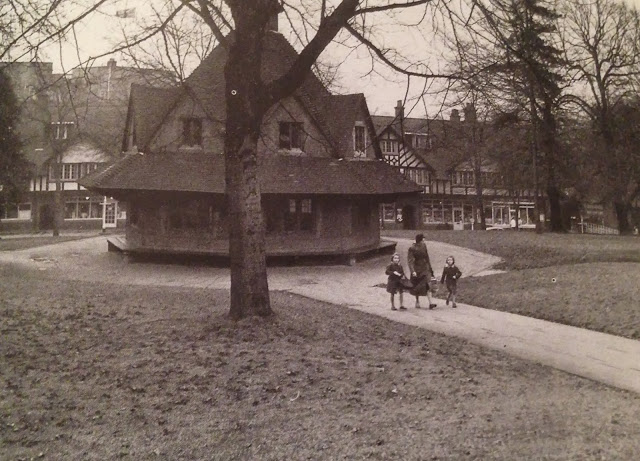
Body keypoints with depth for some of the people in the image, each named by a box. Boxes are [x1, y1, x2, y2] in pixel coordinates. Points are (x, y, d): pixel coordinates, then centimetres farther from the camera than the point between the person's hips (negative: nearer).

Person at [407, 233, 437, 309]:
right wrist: (412, 271, -26)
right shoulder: (412, 249, -12)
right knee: (417, 286, 9)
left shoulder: (424, 246, 3)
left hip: (425, 268, 3)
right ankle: (417, 302, 26)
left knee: (428, 285, -10)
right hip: (417, 270, -3)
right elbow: (410, 261, -16)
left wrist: (430, 268, 16)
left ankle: (430, 303, -15)